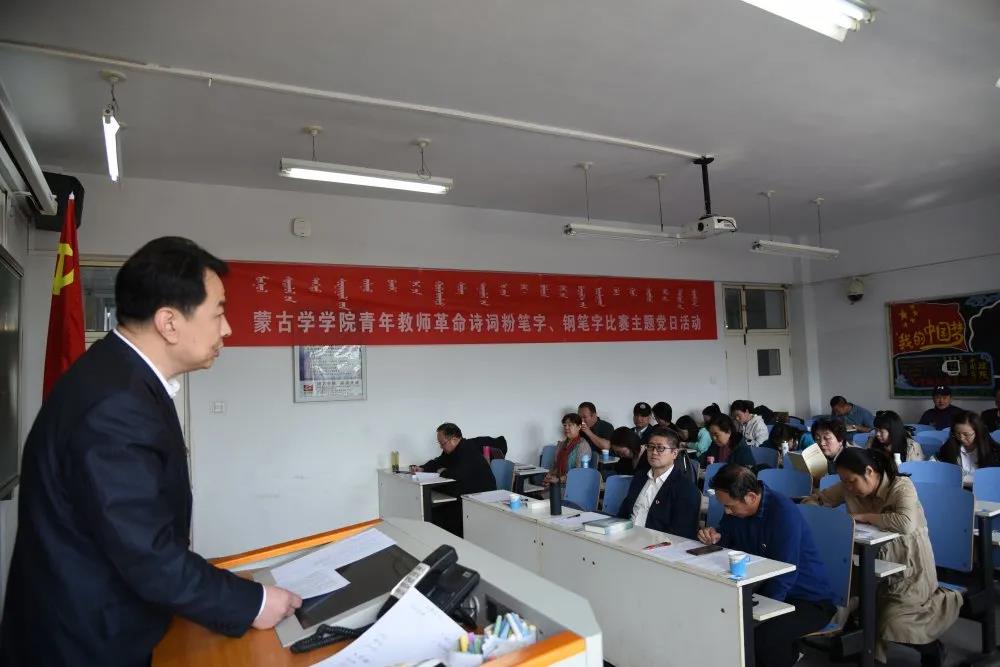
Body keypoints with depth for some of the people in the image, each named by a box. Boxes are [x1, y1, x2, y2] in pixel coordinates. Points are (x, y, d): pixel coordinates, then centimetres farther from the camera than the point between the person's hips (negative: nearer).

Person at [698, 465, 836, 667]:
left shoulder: (783, 513, -26)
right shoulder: (736, 508, -4)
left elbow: (783, 577, -27)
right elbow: (728, 539, 12)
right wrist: (715, 537, -12)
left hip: (809, 599, -7)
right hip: (763, 586, 7)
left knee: (760, 635, -32)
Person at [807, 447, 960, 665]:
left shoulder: (901, 486, -20)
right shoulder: (849, 487, -5)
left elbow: (906, 523, -38)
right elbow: (818, 499, 8)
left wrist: (863, 516, -28)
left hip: (907, 568, -5)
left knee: (892, 623, -13)